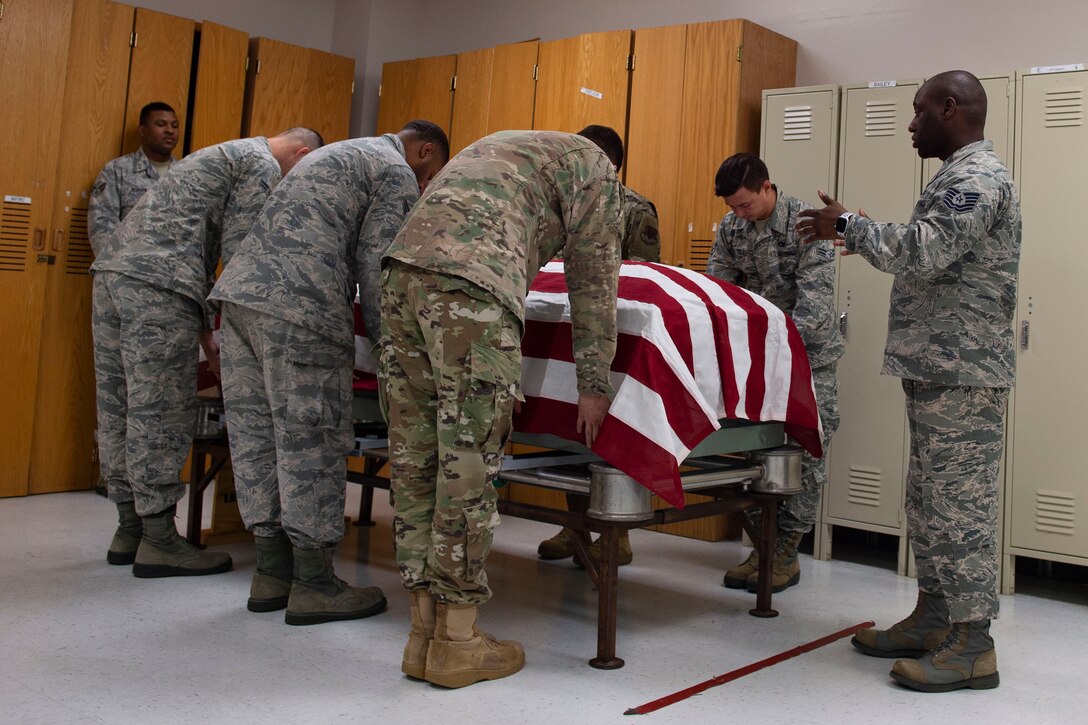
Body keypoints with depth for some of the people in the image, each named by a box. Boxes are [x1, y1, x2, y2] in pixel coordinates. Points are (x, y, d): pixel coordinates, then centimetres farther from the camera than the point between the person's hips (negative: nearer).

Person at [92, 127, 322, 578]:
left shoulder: (224, 155, 32)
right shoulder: (263, 165, 1)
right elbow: (236, 250, -8)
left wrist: (204, 328, 25)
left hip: (112, 269, 10)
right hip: (156, 285, -10)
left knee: (120, 408, 11)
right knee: (161, 414, -6)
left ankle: (129, 529, 20)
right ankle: (159, 540, 0)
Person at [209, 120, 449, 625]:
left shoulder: (335, 154, 32)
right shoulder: (398, 176, 3)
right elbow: (374, 267, -5)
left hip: (240, 285, 9)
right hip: (298, 306, -9)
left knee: (257, 433, 9)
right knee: (310, 440, -3)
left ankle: (271, 573, 17)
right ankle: (314, 584, 3)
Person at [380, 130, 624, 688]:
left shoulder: (500, 142, 38)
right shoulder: (594, 164, 17)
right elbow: (592, 279, 13)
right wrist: (593, 384, 17)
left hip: (402, 264, 8)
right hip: (470, 285, -8)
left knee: (415, 457, 7)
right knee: (468, 462, -3)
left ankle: (424, 631, 15)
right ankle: (456, 641, 5)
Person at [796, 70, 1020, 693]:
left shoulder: (978, 176, -13)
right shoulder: (963, 174, 20)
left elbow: (921, 253, -24)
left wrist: (848, 224, -13)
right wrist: (868, 238, 16)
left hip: (961, 374, -10)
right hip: (938, 369, 10)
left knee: (958, 503, -6)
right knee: (930, 500, 14)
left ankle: (973, 645, 2)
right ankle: (934, 619, 24)